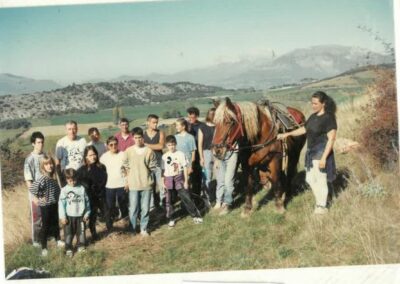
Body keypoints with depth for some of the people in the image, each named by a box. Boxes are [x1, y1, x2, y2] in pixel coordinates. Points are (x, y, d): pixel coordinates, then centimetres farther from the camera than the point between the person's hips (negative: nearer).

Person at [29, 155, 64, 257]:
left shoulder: (53, 176, 0)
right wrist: (40, 197, -23)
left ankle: (58, 241, 40)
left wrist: (57, 197, 5)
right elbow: (32, 188, -35)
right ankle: (44, 248, 17)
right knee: (45, 226, 5)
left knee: (55, 224, 22)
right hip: (45, 206, -7)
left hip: (54, 204, 7)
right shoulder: (43, 178, -24)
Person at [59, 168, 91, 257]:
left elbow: (86, 201, 5)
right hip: (69, 216, -2)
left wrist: (87, 213, 4)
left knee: (81, 231, 13)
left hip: (80, 215, 2)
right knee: (69, 233, 4)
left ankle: (81, 246, 28)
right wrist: (62, 217, -11)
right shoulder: (64, 190, -7)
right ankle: (68, 249, 14)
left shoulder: (81, 188, 0)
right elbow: (61, 204, -8)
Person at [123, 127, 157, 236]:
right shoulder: (128, 151, -4)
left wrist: (145, 174, 2)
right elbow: (126, 166, 7)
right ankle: (132, 229, 19)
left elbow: (153, 166, 3)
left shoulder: (149, 151, -5)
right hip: (133, 184, 0)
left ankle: (144, 228, 20)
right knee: (133, 208, 4)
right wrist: (131, 176, 6)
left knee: (145, 208, 6)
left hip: (146, 184, 0)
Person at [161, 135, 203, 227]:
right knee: (168, 201, 7)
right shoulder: (164, 156, 2)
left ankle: (196, 215, 7)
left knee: (186, 198, -4)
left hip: (179, 178, -2)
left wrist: (186, 181, -4)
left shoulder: (180, 154, -4)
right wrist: (163, 182, 2)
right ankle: (170, 219, 20)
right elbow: (163, 170, 6)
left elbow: (185, 168, -2)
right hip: (168, 179, 2)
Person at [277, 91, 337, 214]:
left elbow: (331, 139, -19)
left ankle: (322, 207, 19)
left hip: (321, 153, -8)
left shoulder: (329, 119, -16)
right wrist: (287, 134, 9)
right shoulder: (313, 116, 8)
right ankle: (319, 201, 34)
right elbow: (303, 129, 20)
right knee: (310, 179, 16)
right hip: (311, 152, 8)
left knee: (320, 180, 3)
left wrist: (324, 158, -23)